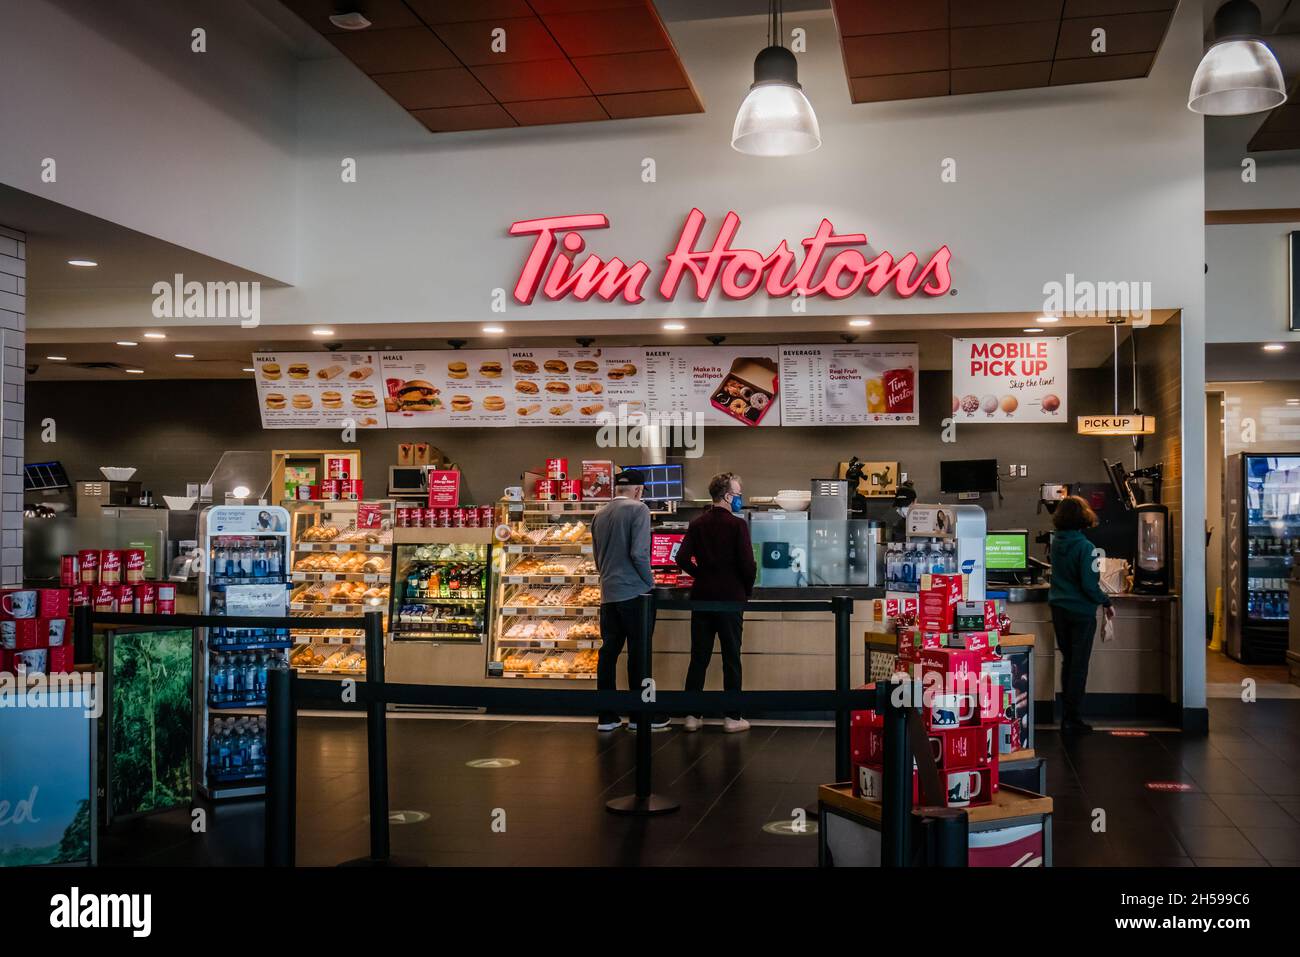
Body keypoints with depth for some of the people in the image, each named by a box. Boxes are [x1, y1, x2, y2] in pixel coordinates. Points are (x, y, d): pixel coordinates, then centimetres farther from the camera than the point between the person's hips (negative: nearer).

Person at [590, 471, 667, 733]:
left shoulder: (599, 515, 10)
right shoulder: (637, 509, -9)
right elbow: (639, 553, -17)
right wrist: (650, 582, -4)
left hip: (608, 593, 6)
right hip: (634, 592, -6)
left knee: (608, 651, 8)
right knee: (639, 653, 2)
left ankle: (606, 717, 10)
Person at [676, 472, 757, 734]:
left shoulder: (697, 525, 5)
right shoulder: (737, 525, -10)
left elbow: (683, 559, -2)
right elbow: (747, 564, -15)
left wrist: (703, 576, 12)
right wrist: (747, 591, 2)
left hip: (702, 597, 4)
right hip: (730, 598, -4)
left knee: (698, 657, 9)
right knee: (731, 658, 4)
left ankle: (692, 715, 12)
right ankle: (732, 717, 9)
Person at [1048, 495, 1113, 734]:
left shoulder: (1056, 542, -1)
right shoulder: (1085, 547, -20)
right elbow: (1089, 585, -21)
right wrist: (1106, 603, -8)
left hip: (1059, 608, 6)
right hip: (1081, 611, -6)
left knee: (1067, 661, 17)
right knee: (1079, 665, 3)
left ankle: (1067, 715, 23)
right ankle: (1073, 719, 7)